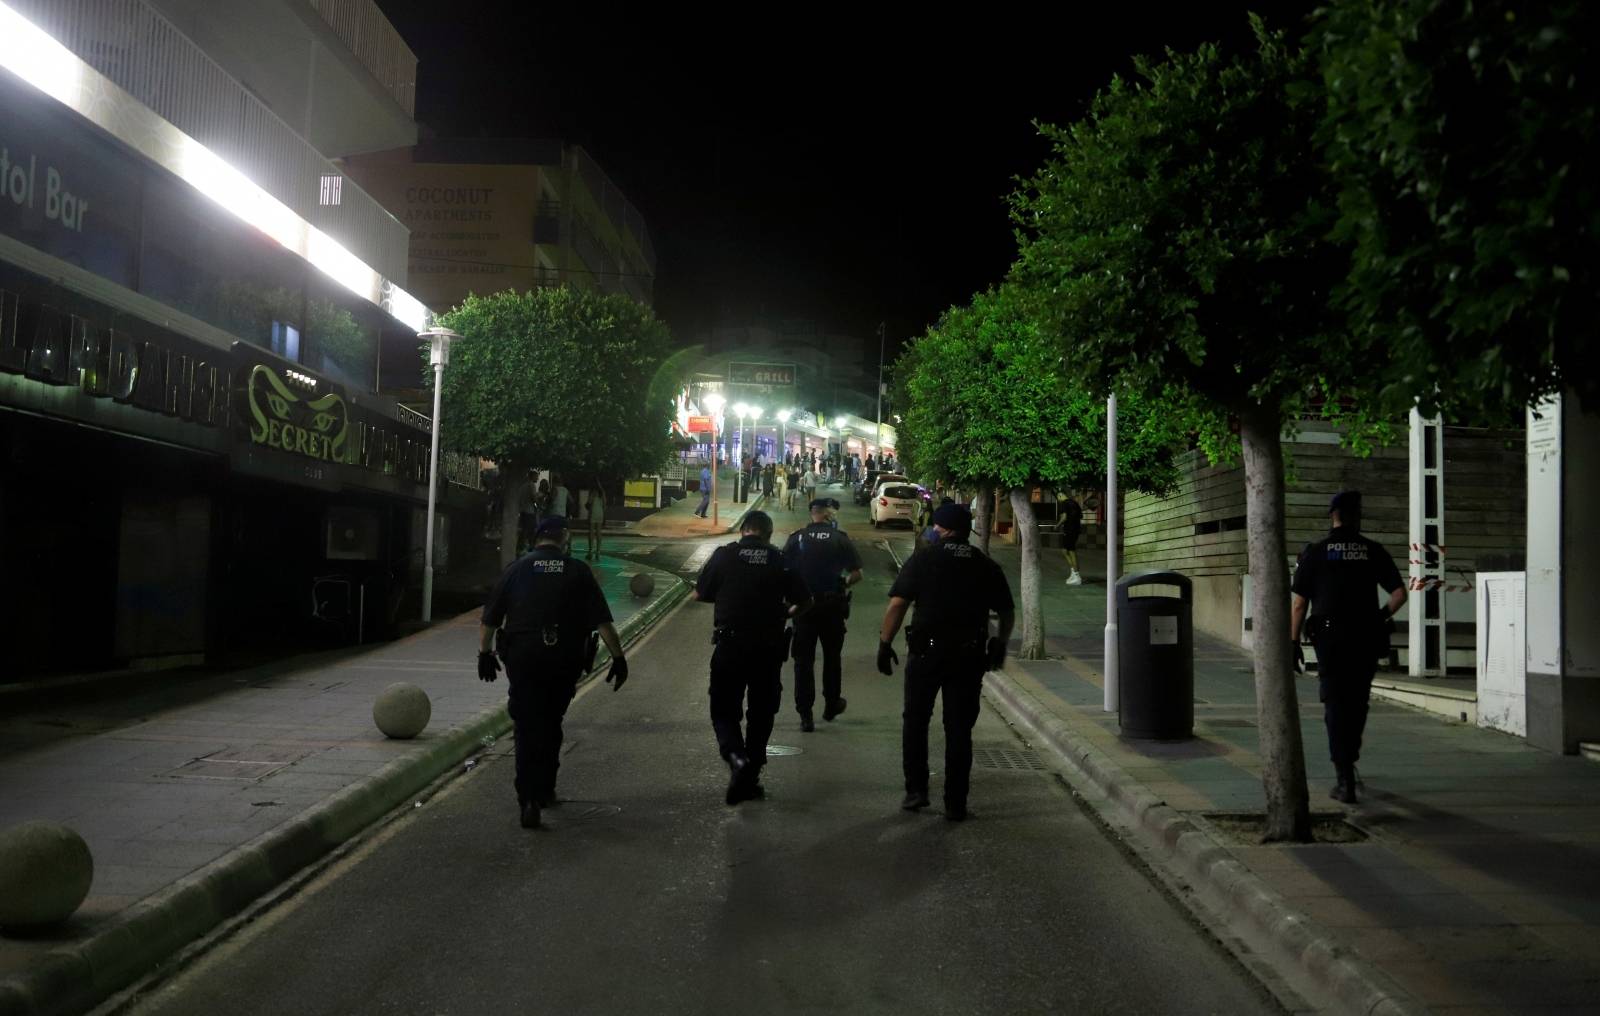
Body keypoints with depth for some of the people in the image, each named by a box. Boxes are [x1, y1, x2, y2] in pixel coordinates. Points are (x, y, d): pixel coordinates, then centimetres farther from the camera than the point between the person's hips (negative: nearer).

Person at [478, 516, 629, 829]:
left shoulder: (517, 568, 5)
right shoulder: (577, 571, 2)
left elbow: (490, 618, 6)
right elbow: (602, 621, -3)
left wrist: (485, 653, 17)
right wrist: (618, 657, -1)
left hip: (522, 658, 0)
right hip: (564, 659, 1)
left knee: (528, 728, 1)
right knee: (551, 725, 19)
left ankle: (529, 800, -10)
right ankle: (545, 789, 28)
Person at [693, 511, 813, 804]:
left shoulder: (724, 555, -1)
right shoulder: (781, 560, 2)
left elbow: (699, 594, 4)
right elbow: (804, 601, 4)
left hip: (729, 645, -1)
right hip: (768, 648, 1)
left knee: (723, 711, 10)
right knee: (761, 714, 14)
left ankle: (736, 756, -17)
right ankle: (749, 780, 17)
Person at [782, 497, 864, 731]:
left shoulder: (796, 538, -3)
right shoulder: (840, 539, -5)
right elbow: (857, 574, -7)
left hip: (803, 605, 0)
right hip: (833, 606, 0)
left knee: (804, 660, 5)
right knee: (832, 657, 18)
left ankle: (805, 715, 2)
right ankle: (831, 705, 32)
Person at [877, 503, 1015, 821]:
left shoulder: (922, 560, -4)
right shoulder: (987, 568, 6)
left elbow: (897, 604, -10)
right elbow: (1007, 613, 11)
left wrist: (885, 643, -3)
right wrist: (999, 644, 25)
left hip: (926, 652, -2)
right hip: (969, 657, 2)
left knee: (915, 721, 15)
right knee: (959, 729, 8)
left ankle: (916, 789, 14)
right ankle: (955, 803, 11)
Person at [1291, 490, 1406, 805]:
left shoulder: (1314, 552, -1)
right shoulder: (1374, 551, 3)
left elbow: (1298, 603, -3)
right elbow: (1399, 594, -2)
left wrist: (1293, 642, 3)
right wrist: (1379, 618, 15)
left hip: (1329, 638, -2)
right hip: (1366, 640, 2)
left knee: (1336, 706, 1)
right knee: (1357, 704, 19)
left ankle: (1345, 781, -5)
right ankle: (1347, 763, 35)